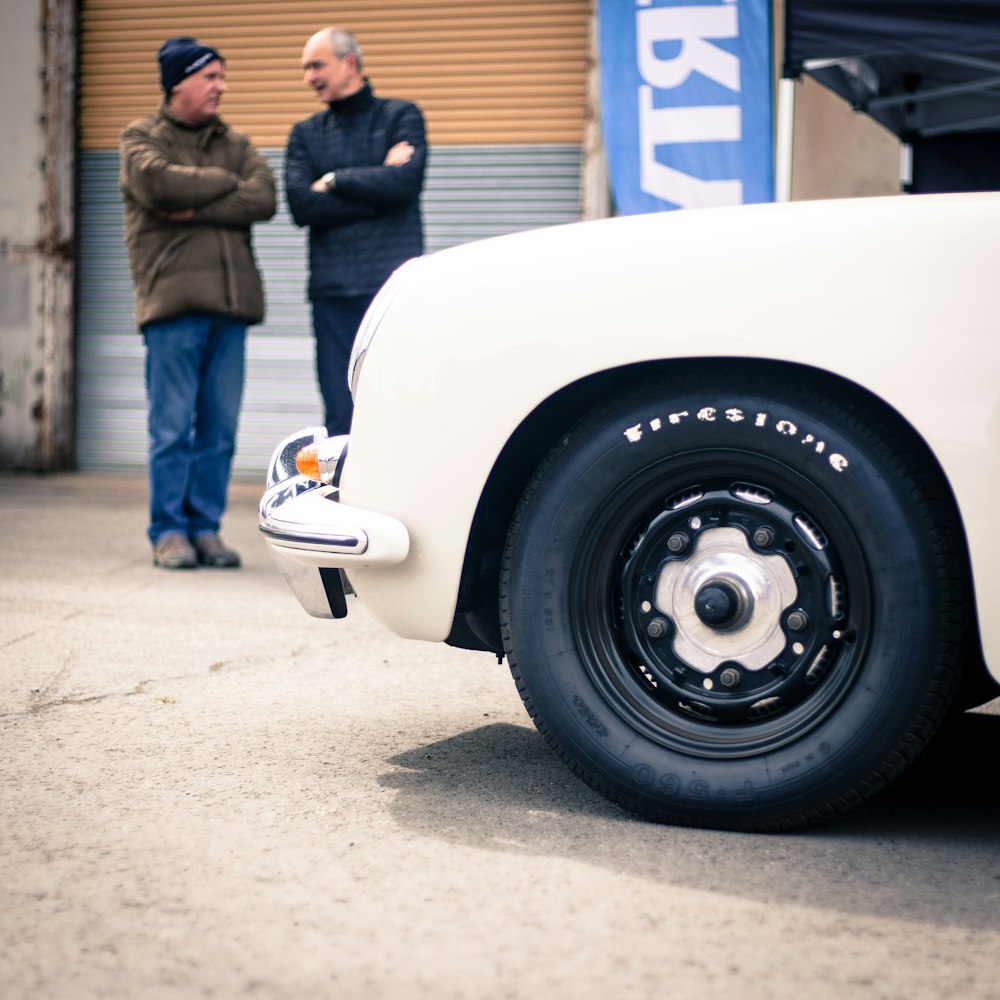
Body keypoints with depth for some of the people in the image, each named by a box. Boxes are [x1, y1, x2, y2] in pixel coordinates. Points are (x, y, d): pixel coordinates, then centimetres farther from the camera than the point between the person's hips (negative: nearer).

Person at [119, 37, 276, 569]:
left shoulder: (235, 143, 19)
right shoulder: (141, 138, 8)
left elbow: (263, 199, 0)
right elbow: (159, 181, -14)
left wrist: (197, 210, -10)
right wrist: (227, 182, -2)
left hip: (230, 304, 4)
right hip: (173, 301, -4)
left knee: (220, 426, 5)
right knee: (171, 425, -4)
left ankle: (206, 527, 13)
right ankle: (169, 531, 5)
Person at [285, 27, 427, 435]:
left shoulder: (400, 117, 9)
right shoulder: (305, 134, 16)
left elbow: (406, 183, -9)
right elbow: (301, 204, -1)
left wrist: (334, 180, -1)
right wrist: (377, 189, -4)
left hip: (393, 282, -3)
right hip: (332, 289, 3)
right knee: (340, 415, 1)